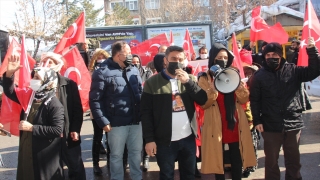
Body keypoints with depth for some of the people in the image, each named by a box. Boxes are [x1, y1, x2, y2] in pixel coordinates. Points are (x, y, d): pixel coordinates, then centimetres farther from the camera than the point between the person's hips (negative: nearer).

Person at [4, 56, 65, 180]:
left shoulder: (54, 104, -18)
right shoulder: (30, 98, 6)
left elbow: (58, 130, -25)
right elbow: (10, 92, 15)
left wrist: (32, 128, -22)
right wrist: (9, 73, -2)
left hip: (45, 156, -8)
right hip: (27, 152, 8)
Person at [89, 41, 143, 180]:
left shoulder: (134, 70, 8)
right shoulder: (102, 72, -9)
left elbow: (141, 93, 13)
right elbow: (95, 100, -11)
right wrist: (103, 122, -15)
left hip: (136, 121, 5)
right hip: (117, 123, -5)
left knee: (136, 153, 17)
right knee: (116, 155, 11)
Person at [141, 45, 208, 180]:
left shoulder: (190, 79, 7)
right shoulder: (152, 83, -4)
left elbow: (203, 100, -5)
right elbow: (146, 113, -6)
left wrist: (188, 82, -16)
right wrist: (149, 139, -11)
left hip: (188, 138, 4)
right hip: (165, 140, -3)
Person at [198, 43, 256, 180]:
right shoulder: (205, 78, -3)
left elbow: (244, 100, 4)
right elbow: (203, 105, -11)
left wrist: (239, 86, -14)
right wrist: (212, 90, -27)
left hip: (235, 127, 4)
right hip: (217, 128, -3)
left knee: (237, 163, 8)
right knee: (219, 163, 3)